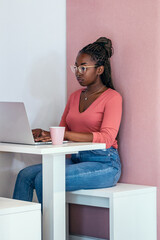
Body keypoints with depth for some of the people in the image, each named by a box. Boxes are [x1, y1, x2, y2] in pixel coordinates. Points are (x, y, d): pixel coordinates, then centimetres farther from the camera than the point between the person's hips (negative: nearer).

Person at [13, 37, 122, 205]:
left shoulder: (112, 97, -5)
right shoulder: (75, 96, 18)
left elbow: (106, 138, -17)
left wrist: (65, 135, -25)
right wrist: (44, 134, -7)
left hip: (104, 164, -7)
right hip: (76, 159, 7)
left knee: (44, 178, -26)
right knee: (25, 175, -13)